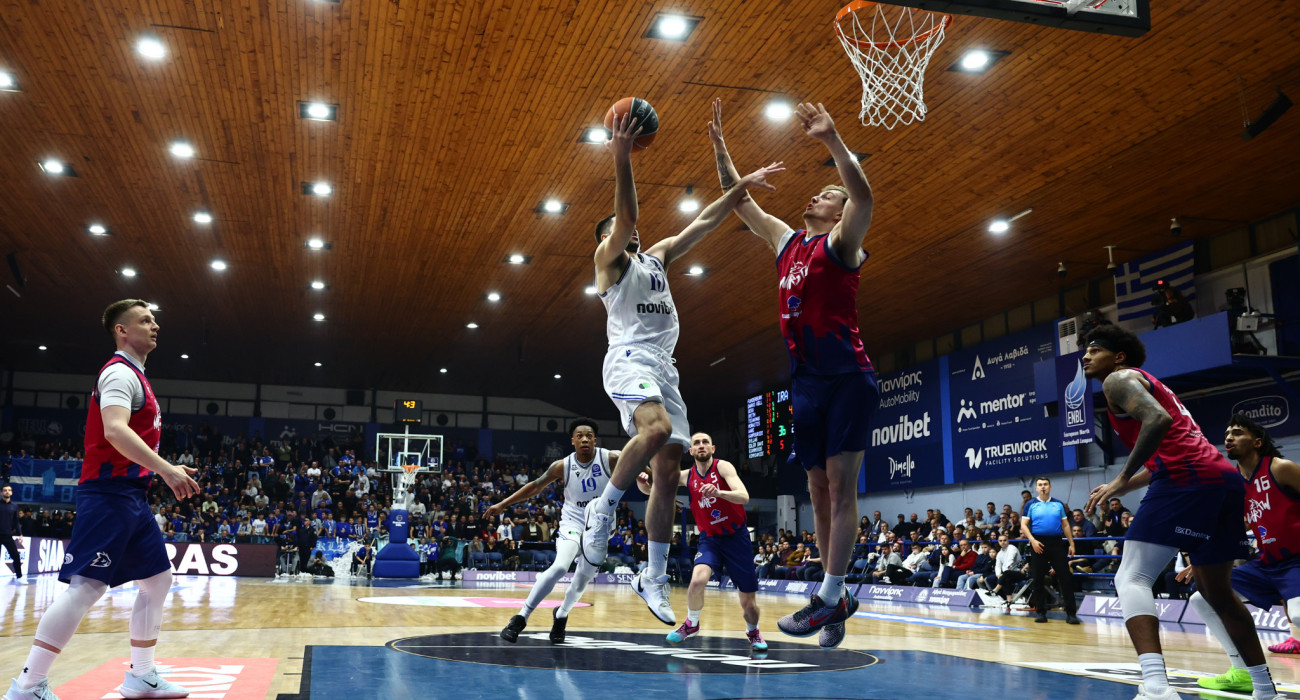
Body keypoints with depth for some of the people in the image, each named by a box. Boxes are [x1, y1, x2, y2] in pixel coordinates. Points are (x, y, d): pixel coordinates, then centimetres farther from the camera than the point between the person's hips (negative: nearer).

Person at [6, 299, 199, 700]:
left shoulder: (135, 376, 20)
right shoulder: (120, 372, -10)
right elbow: (115, 431, -26)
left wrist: (166, 472, 22)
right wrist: (166, 470, -32)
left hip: (131, 494, 10)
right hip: (110, 492, -10)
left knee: (158, 578, 12)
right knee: (87, 585, -13)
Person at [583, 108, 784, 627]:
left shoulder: (657, 257, 27)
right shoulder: (609, 261, 8)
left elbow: (703, 223, 23)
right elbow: (625, 215, -12)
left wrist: (742, 187, 13)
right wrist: (621, 161, -26)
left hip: (663, 366, 7)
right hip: (629, 359, -7)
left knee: (669, 471, 0)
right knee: (657, 429, -36)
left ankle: (653, 578, 5)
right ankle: (604, 507, -17)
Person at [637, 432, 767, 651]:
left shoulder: (723, 467, -13)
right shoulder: (686, 476, -1)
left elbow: (744, 497, -27)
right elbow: (650, 490, 4)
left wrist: (718, 492, -46)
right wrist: (642, 481, -20)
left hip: (736, 537, -2)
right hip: (710, 538, 2)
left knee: (748, 602, 2)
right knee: (698, 579, -28)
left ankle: (753, 633, 35)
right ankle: (691, 624, -1)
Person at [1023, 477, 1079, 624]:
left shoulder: (1059, 504, 11)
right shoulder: (1031, 505, 5)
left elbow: (1065, 525, 13)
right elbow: (1023, 525, 0)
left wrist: (1071, 544, 5)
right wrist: (1033, 540, -14)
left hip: (1057, 543, 1)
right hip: (1038, 544, -1)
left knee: (1065, 578, -4)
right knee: (1038, 579, 2)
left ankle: (1071, 613, -1)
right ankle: (1041, 612, 11)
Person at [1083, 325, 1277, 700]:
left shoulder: (1119, 379, 4)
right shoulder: (1148, 383, 32)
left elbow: (1158, 419, -17)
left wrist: (1122, 478, -14)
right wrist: (1121, 488, 33)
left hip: (1186, 479, -9)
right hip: (1226, 477, 10)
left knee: (1131, 579, -12)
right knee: (1216, 591, 22)